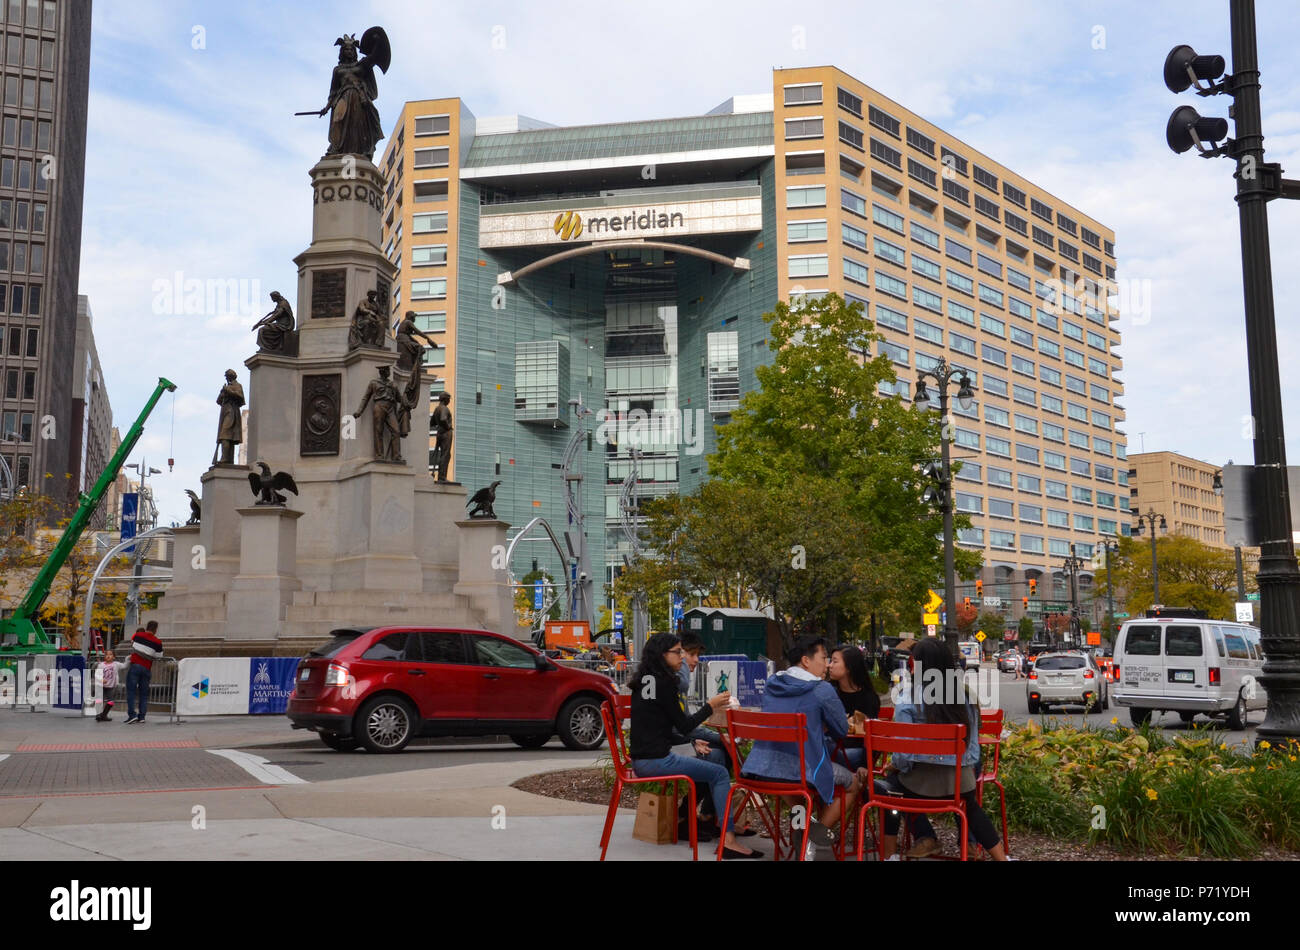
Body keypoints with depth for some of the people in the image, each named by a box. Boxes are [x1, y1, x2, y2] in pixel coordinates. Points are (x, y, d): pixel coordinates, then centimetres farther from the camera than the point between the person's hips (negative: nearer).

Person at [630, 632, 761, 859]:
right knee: (719, 773, -4)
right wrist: (711, 706, -1)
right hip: (656, 760, -9)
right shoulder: (663, 682, -15)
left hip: (641, 759, 9)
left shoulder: (643, 680, 11)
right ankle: (728, 841, -9)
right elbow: (684, 726, -11)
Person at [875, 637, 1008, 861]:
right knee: (971, 808, 35)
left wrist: (893, 766, 6)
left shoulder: (908, 699, -12)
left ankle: (888, 854, 22)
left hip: (921, 781, -4)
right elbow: (973, 742, 7)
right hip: (961, 780, 4)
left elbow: (903, 752, -13)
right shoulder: (964, 695, 1)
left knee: (887, 785, 25)